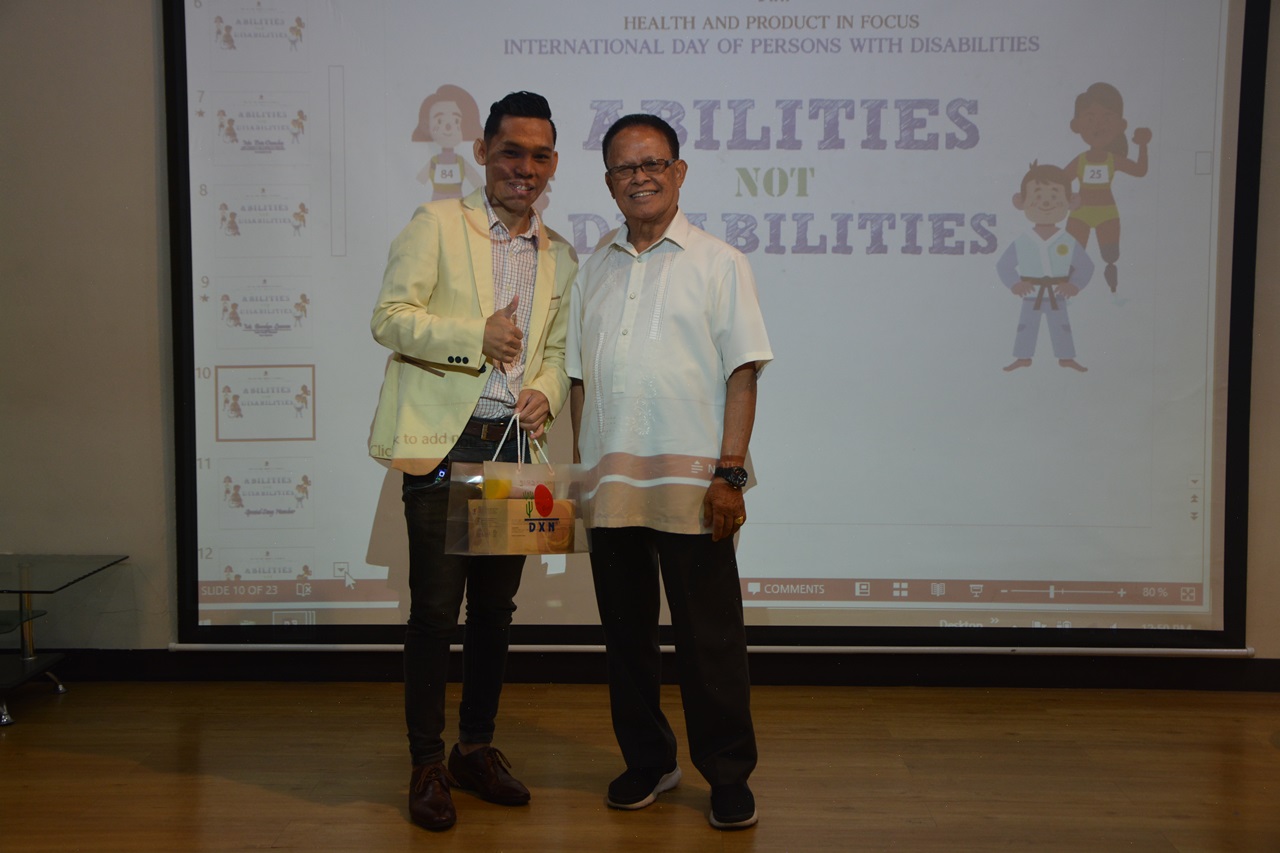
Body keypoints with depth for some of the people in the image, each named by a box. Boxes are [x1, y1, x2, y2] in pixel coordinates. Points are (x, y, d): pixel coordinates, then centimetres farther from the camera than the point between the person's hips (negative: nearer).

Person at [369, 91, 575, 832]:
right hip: (442, 444, -5)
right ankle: (428, 765, 13)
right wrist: (476, 337, -21)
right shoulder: (436, 224, 0)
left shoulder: (560, 256, 15)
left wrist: (546, 393, -4)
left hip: (513, 447, 5)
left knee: (496, 607, 12)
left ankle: (477, 748, 28)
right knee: (435, 609, -1)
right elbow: (390, 318, -8)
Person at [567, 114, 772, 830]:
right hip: (610, 485, 4)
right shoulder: (595, 269, 14)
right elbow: (580, 378, 16)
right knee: (627, 633, 12)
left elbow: (742, 373, -4)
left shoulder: (719, 263, 2)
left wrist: (730, 474, -12)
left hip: (691, 484, -4)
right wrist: (581, 469, 9)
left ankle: (729, 774, 18)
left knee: (710, 637, 2)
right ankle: (648, 761, 28)